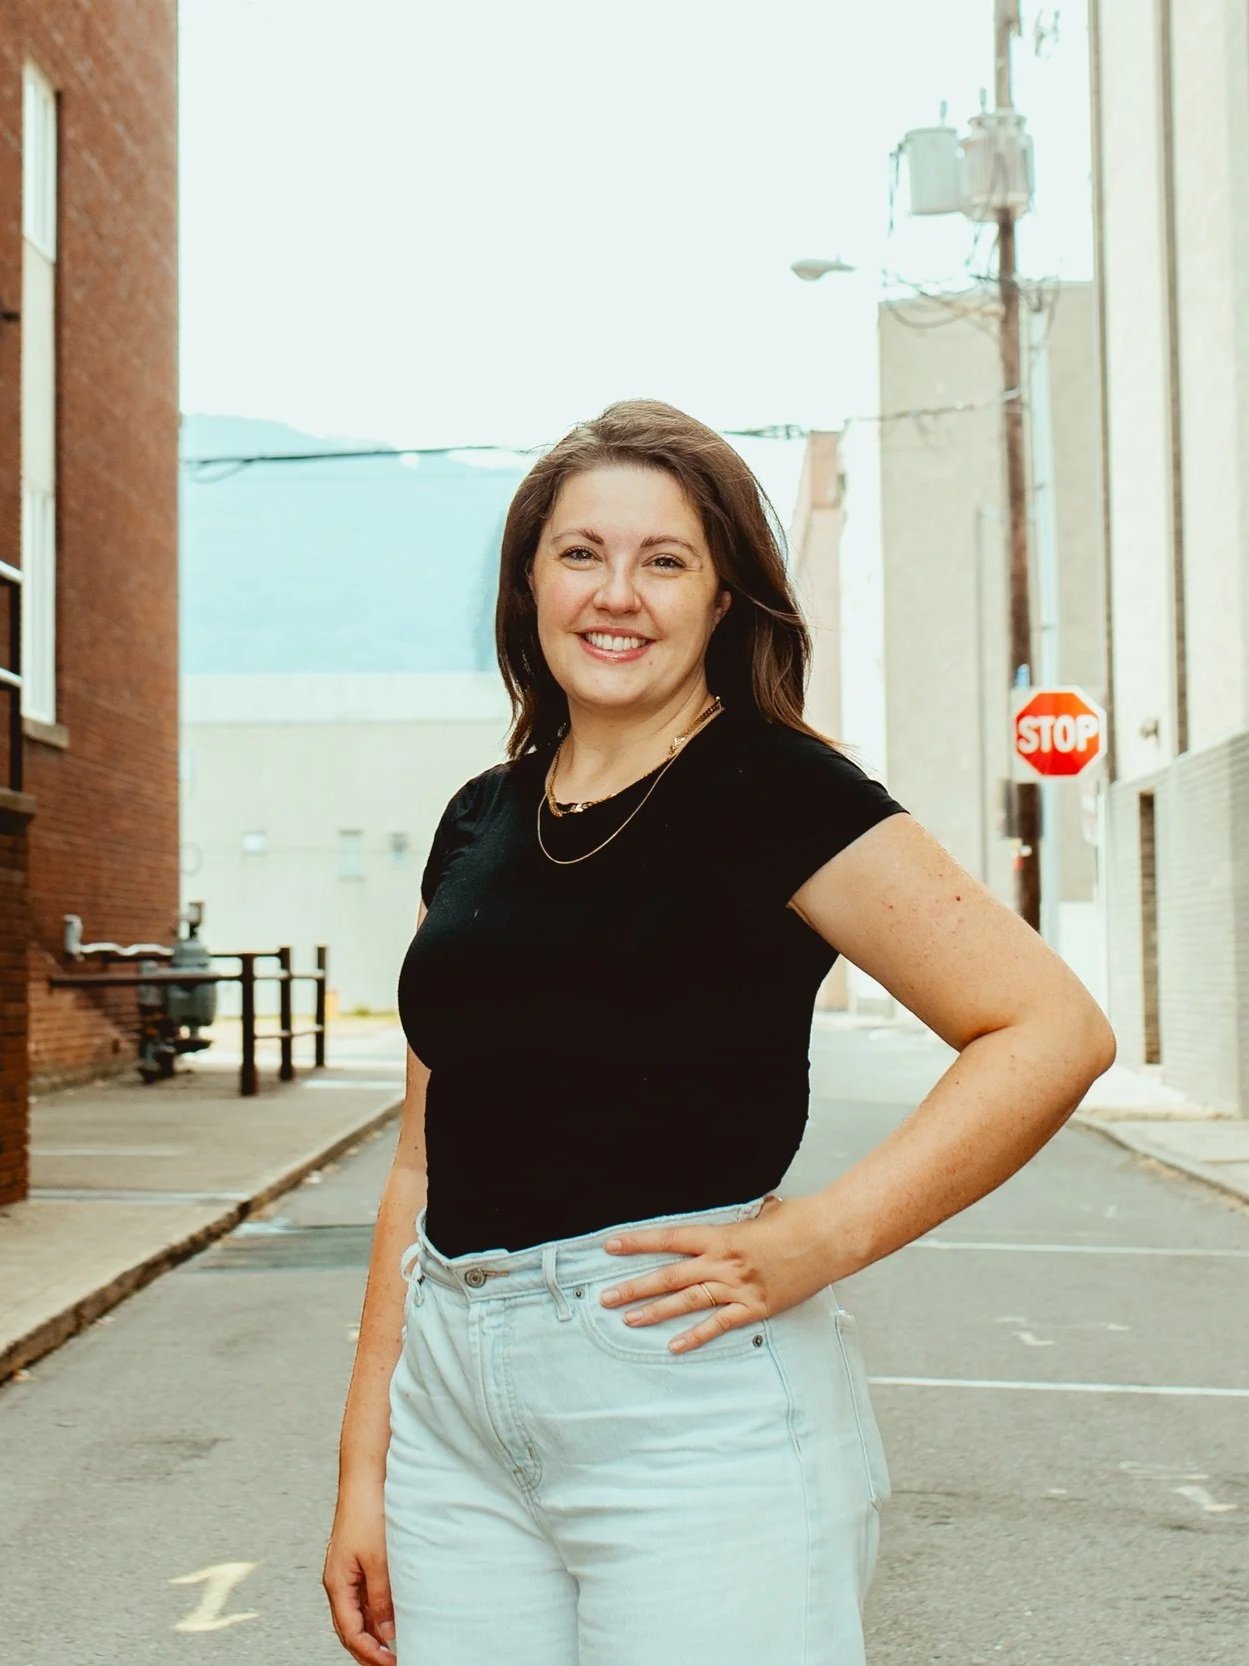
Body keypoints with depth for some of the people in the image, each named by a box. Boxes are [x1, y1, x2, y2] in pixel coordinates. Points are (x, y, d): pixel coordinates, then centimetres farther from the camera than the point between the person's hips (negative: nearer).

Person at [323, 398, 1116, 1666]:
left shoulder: (775, 790, -5)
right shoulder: (479, 824, 11)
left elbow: (1054, 1030, -12)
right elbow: (426, 1162, 13)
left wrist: (818, 1241, -18)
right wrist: (364, 1465, 11)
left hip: (693, 1388, -5)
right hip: (453, 1398, 6)